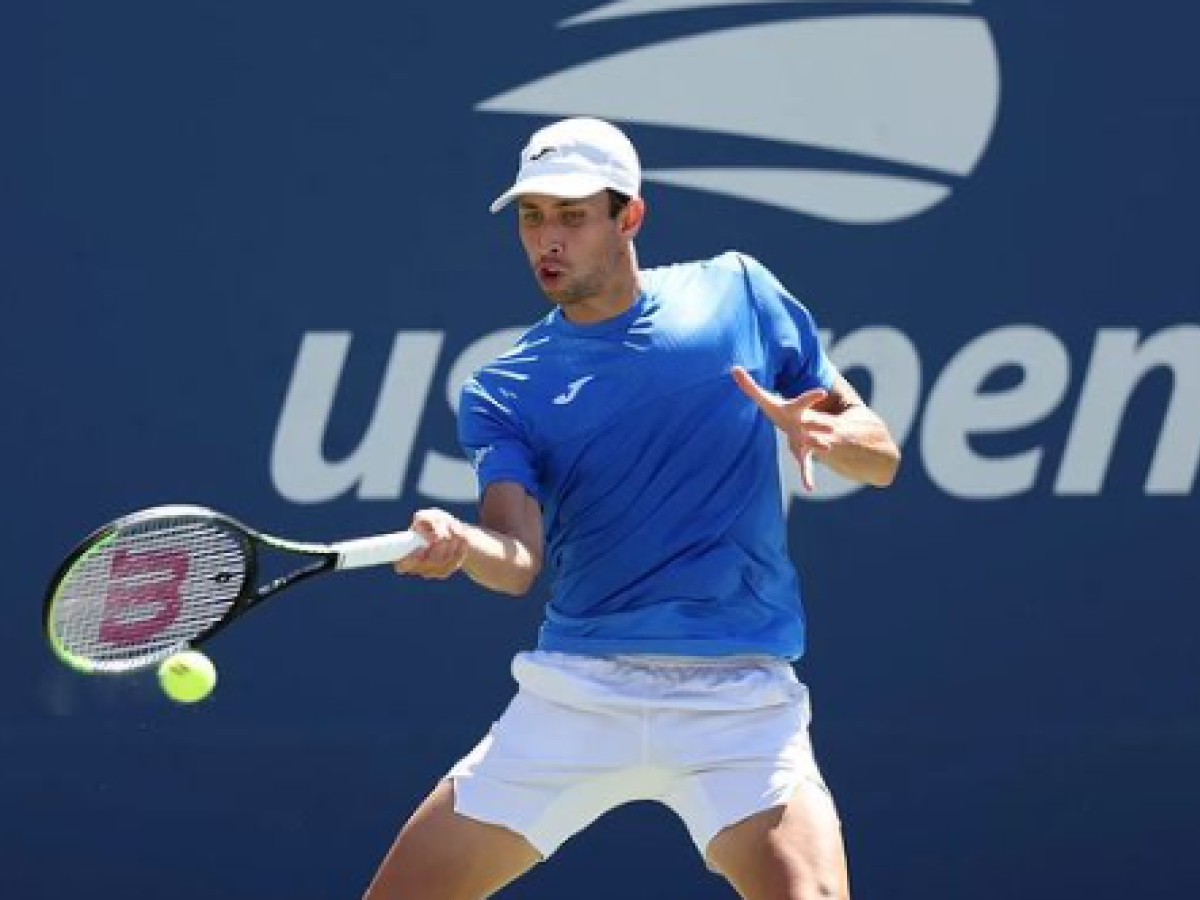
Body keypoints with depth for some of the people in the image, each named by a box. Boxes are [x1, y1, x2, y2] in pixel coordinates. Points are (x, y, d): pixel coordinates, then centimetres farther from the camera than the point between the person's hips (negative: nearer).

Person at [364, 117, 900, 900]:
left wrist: (820, 431, -14)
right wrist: (460, 543, -35)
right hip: (575, 692, 2)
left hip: (739, 697, -2)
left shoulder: (739, 294, 6)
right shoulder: (505, 391, 5)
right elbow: (519, 559, -12)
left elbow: (881, 458, 9)